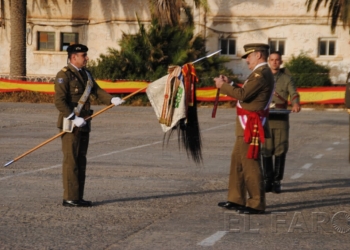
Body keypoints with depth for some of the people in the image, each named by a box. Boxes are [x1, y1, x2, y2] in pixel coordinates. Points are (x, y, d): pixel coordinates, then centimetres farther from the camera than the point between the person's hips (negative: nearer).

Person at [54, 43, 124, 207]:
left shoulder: (85, 74, 16)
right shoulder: (64, 75, -11)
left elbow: (97, 91, 8)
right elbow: (59, 101, -18)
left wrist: (112, 100, -9)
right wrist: (73, 118, -23)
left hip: (83, 124, 9)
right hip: (70, 125, -8)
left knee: (81, 161, 10)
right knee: (71, 161, -6)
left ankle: (78, 197, 16)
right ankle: (70, 198, -3)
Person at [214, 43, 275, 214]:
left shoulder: (261, 74, -15)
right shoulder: (260, 73, 19)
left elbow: (243, 94, -23)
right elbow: (246, 94, 20)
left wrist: (223, 86, -12)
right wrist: (229, 84, 12)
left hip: (251, 127, -11)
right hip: (246, 125, 11)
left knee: (250, 163, -7)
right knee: (237, 160, 14)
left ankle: (256, 204, -3)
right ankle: (236, 199, 20)